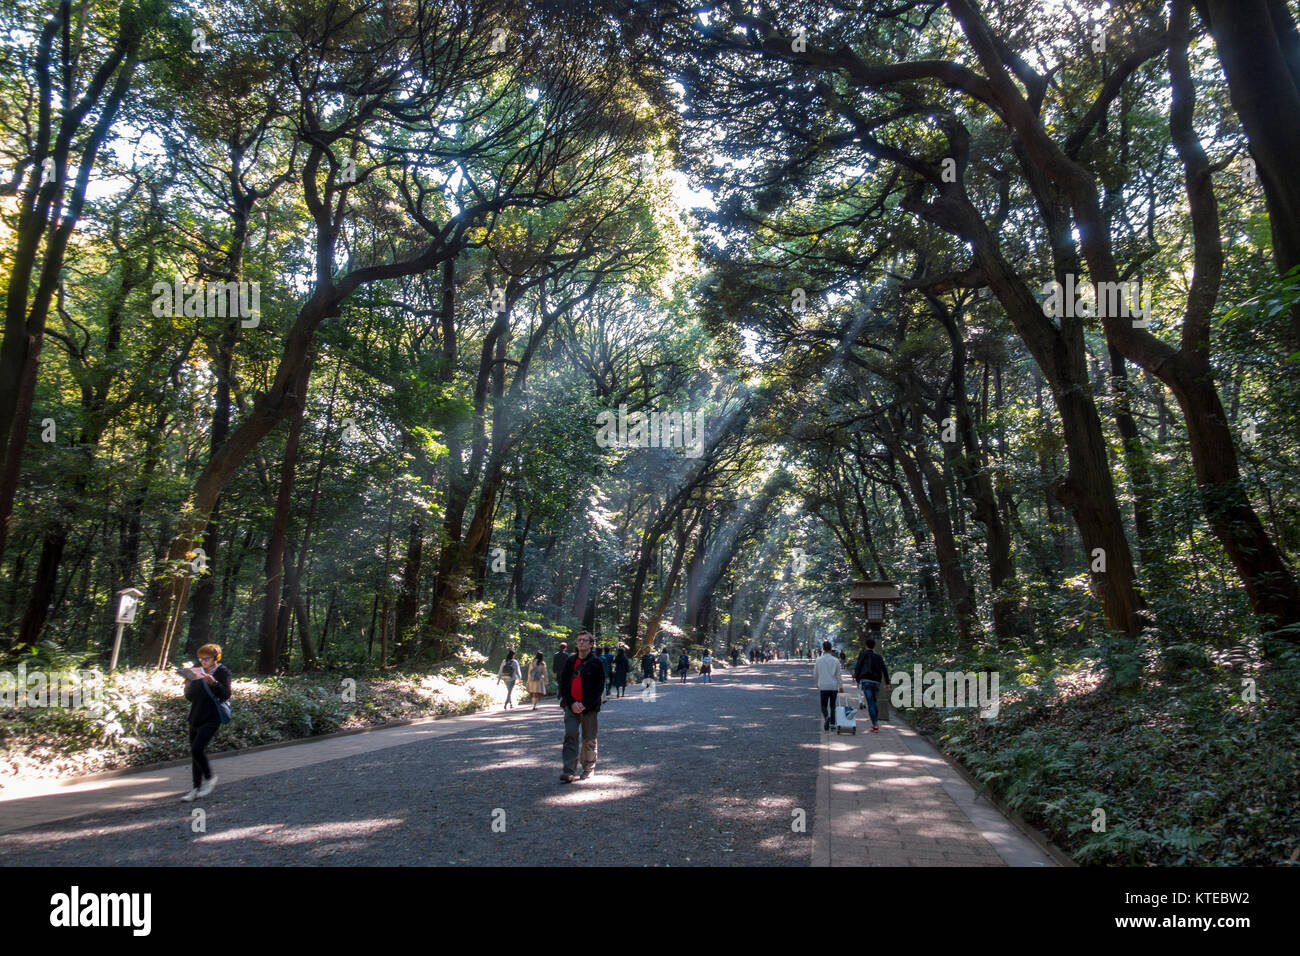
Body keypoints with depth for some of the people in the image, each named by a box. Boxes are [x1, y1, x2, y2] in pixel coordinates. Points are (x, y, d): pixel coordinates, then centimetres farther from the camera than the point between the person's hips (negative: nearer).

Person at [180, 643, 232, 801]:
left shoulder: (223, 672, -4)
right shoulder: (199, 673, 15)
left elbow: (226, 695, -14)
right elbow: (190, 697, 15)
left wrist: (213, 683, -29)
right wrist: (189, 682, -3)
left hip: (212, 719, -7)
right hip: (196, 718, 7)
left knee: (197, 749, -20)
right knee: (195, 753, 8)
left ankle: (210, 777, 2)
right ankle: (197, 789, 17)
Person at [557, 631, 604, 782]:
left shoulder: (597, 663, -2)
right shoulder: (570, 662, 8)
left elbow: (599, 687, -5)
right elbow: (563, 684, 6)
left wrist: (584, 705, -13)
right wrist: (571, 703, -7)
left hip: (589, 707, -2)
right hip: (571, 706, 2)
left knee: (589, 739, 7)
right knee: (570, 737, -7)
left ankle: (589, 768, 23)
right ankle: (570, 772, -8)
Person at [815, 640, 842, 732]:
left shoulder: (819, 660, -4)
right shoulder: (836, 660, -4)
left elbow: (815, 673, 5)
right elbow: (838, 675, -1)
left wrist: (817, 683, 22)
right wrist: (840, 686, 9)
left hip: (823, 686, -1)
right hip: (834, 686, 1)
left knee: (824, 705, 6)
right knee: (832, 705, 13)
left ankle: (827, 717, -23)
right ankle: (832, 724, 11)